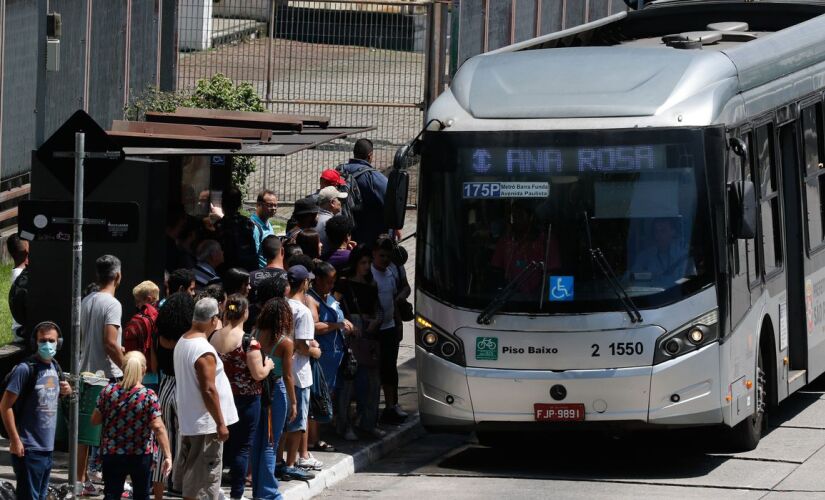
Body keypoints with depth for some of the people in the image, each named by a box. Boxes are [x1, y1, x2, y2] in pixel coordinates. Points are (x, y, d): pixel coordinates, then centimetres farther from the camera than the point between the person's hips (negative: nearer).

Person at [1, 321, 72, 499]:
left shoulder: (55, 367, 8)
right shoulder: (25, 369, -14)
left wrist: (65, 391, 3)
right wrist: (15, 440, -17)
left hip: (47, 447, 8)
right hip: (29, 449, -8)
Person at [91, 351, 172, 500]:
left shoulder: (108, 391, -5)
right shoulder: (149, 396, -12)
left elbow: (95, 420, 2)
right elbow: (158, 427, -17)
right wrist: (167, 456, -16)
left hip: (112, 454, 1)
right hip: (141, 455, -1)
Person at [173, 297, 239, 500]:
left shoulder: (182, 342, 7)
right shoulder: (204, 351, -22)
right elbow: (208, 390, -23)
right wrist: (221, 424, -17)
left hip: (188, 420, 9)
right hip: (205, 423, -9)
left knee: (190, 472, 18)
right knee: (205, 475, -4)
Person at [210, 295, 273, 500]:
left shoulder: (214, 338, 0)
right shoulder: (248, 342, -17)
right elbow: (258, 374, -16)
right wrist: (268, 365, 4)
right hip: (246, 399, -5)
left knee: (224, 443, 16)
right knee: (242, 447, 2)